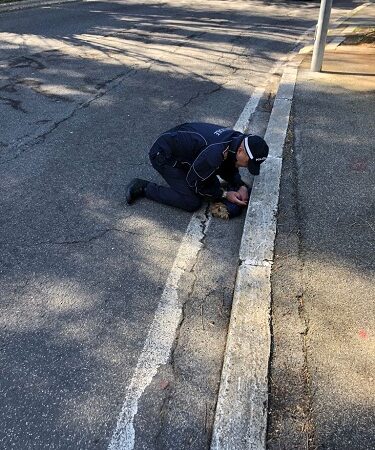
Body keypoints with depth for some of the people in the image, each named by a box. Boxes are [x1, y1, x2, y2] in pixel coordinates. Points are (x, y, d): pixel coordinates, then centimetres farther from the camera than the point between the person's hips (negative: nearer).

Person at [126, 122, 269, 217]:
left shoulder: (238, 139, -10)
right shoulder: (214, 154, -37)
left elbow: (229, 168, 8)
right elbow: (194, 182, -21)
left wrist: (241, 186, -9)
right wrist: (224, 194, -16)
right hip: (163, 155, -8)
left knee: (213, 185, 7)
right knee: (192, 203, -13)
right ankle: (144, 188, -4)